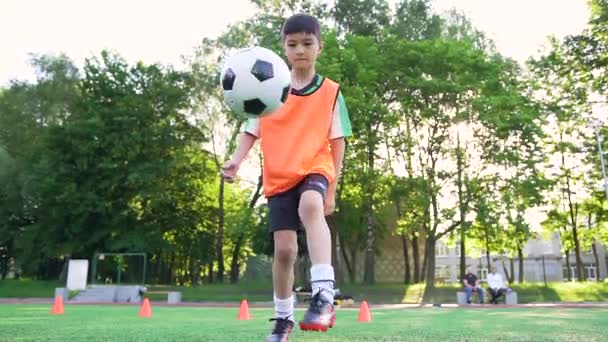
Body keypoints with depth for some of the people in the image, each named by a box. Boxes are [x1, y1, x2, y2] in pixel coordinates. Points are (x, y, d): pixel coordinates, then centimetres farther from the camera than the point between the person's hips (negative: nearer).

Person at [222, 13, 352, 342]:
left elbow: (337, 142, 4)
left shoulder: (331, 92, 3)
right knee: (284, 249, 0)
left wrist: (332, 189, 1)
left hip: (315, 170, -1)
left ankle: (324, 294, -37)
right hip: (279, 178, 2)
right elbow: (251, 131, 3)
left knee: (311, 206, -37)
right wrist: (236, 160, -17)